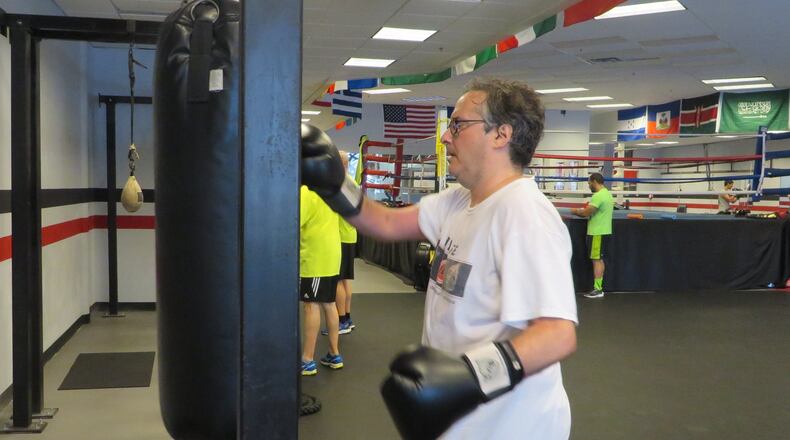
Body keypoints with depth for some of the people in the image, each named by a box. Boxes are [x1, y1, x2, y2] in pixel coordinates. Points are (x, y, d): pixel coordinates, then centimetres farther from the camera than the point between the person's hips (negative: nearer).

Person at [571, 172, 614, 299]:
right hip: (604, 231, 10)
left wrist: (576, 211, -3)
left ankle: (597, 290, -3)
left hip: (597, 233, -10)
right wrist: (582, 210, 11)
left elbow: (587, 213, -21)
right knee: (599, 260, 12)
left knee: (596, 260, -5)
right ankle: (598, 287, 16)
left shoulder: (599, 196, -19)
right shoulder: (607, 194, 14)